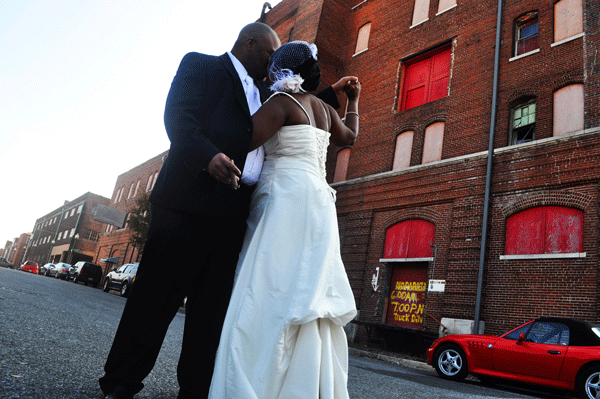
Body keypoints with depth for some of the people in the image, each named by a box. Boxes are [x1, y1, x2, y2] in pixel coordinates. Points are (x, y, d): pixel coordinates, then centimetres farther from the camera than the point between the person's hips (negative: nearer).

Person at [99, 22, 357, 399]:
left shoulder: (264, 93, 28)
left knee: (213, 308, 6)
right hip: (188, 201, -6)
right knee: (156, 297, -1)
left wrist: (330, 94, 34)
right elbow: (178, 115, -7)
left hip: (232, 212, 6)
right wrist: (207, 155, -24)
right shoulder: (200, 64, 8)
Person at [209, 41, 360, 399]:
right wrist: (353, 100, 51)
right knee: (307, 298, 7)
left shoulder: (282, 102, -3)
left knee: (272, 294, -12)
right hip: (318, 202, 8)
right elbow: (350, 136, 38)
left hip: (288, 200, -8)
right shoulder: (324, 109, 19)